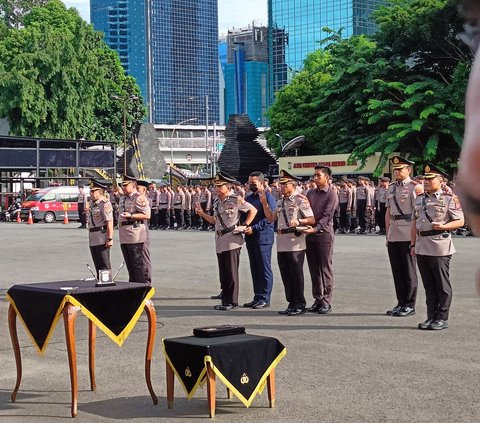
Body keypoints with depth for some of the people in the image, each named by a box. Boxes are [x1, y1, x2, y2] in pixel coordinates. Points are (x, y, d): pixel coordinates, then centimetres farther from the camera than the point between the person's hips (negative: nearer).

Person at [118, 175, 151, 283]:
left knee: (137, 264, -7)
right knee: (129, 265, 14)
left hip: (134, 236, -9)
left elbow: (147, 215, -17)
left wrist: (131, 216, -22)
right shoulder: (123, 199, 18)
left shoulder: (139, 198, -11)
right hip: (124, 237, 9)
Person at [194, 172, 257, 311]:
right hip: (220, 243, 7)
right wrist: (201, 213, 14)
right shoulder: (217, 203, 14)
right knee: (223, 273, 11)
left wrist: (245, 225, -7)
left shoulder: (235, 200, -7)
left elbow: (253, 210, -3)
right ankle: (225, 300, 18)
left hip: (232, 242, -7)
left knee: (231, 273, -3)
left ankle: (232, 301, 3)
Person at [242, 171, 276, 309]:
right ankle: (257, 297, 18)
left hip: (263, 237, -8)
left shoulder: (268, 197, -8)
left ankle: (265, 299, 1)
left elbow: (269, 218, -16)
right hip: (250, 237, 8)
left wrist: (254, 228, -20)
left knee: (265, 269, -3)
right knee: (255, 269, 12)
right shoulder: (248, 198, 17)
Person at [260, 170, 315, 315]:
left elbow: (312, 220, -8)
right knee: (285, 275, 10)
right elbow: (271, 218, 20)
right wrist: (264, 203, 12)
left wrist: (298, 221, -25)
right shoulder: (280, 202, 19)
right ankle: (291, 303, 19)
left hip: (295, 244, -7)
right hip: (281, 244, 7)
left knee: (296, 275, -3)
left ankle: (300, 305, 5)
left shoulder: (301, 200, -4)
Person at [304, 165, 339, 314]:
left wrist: (315, 229, -27)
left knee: (325, 269, -3)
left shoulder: (332, 194, -6)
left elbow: (327, 216, -15)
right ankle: (318, 300, 15)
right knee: (314, 269, 8)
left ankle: (326, 302, 0)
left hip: (324, 234, -6)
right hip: (310, 235, 6)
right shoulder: (310, 193, 14)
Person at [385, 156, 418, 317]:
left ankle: (410, 305, 8)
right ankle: (401, 303, 20)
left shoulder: (414, 187, -6)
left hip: (407, 235, -6)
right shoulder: (391, 188, 14)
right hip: (393, 236, 6)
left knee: (409, 271, 1)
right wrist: (387, 234, 15)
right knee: (397, 270, 10)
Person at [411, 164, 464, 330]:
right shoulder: (419, 199, 15)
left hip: (440, 248, -6)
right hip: (422, 247, 6)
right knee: (428, 285, 10)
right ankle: (431, 317, 17)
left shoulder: (450, 199, -3)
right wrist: (413, 244, 14)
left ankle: (442, 318, 6)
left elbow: (460, 221, -5)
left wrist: (443, 226, -20)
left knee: (442, 285, 0)